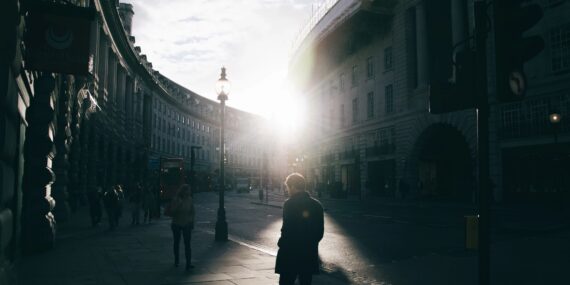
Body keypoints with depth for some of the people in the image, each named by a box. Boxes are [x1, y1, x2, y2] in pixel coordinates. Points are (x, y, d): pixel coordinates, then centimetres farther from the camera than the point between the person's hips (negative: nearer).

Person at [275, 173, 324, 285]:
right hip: (310, 255, 5)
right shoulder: (317, 205, 6)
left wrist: (281, 243, -1)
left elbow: (287, 230, -17)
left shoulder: (290, 204, -13)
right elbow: (320, 232, 9)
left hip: (290, 255, -5)